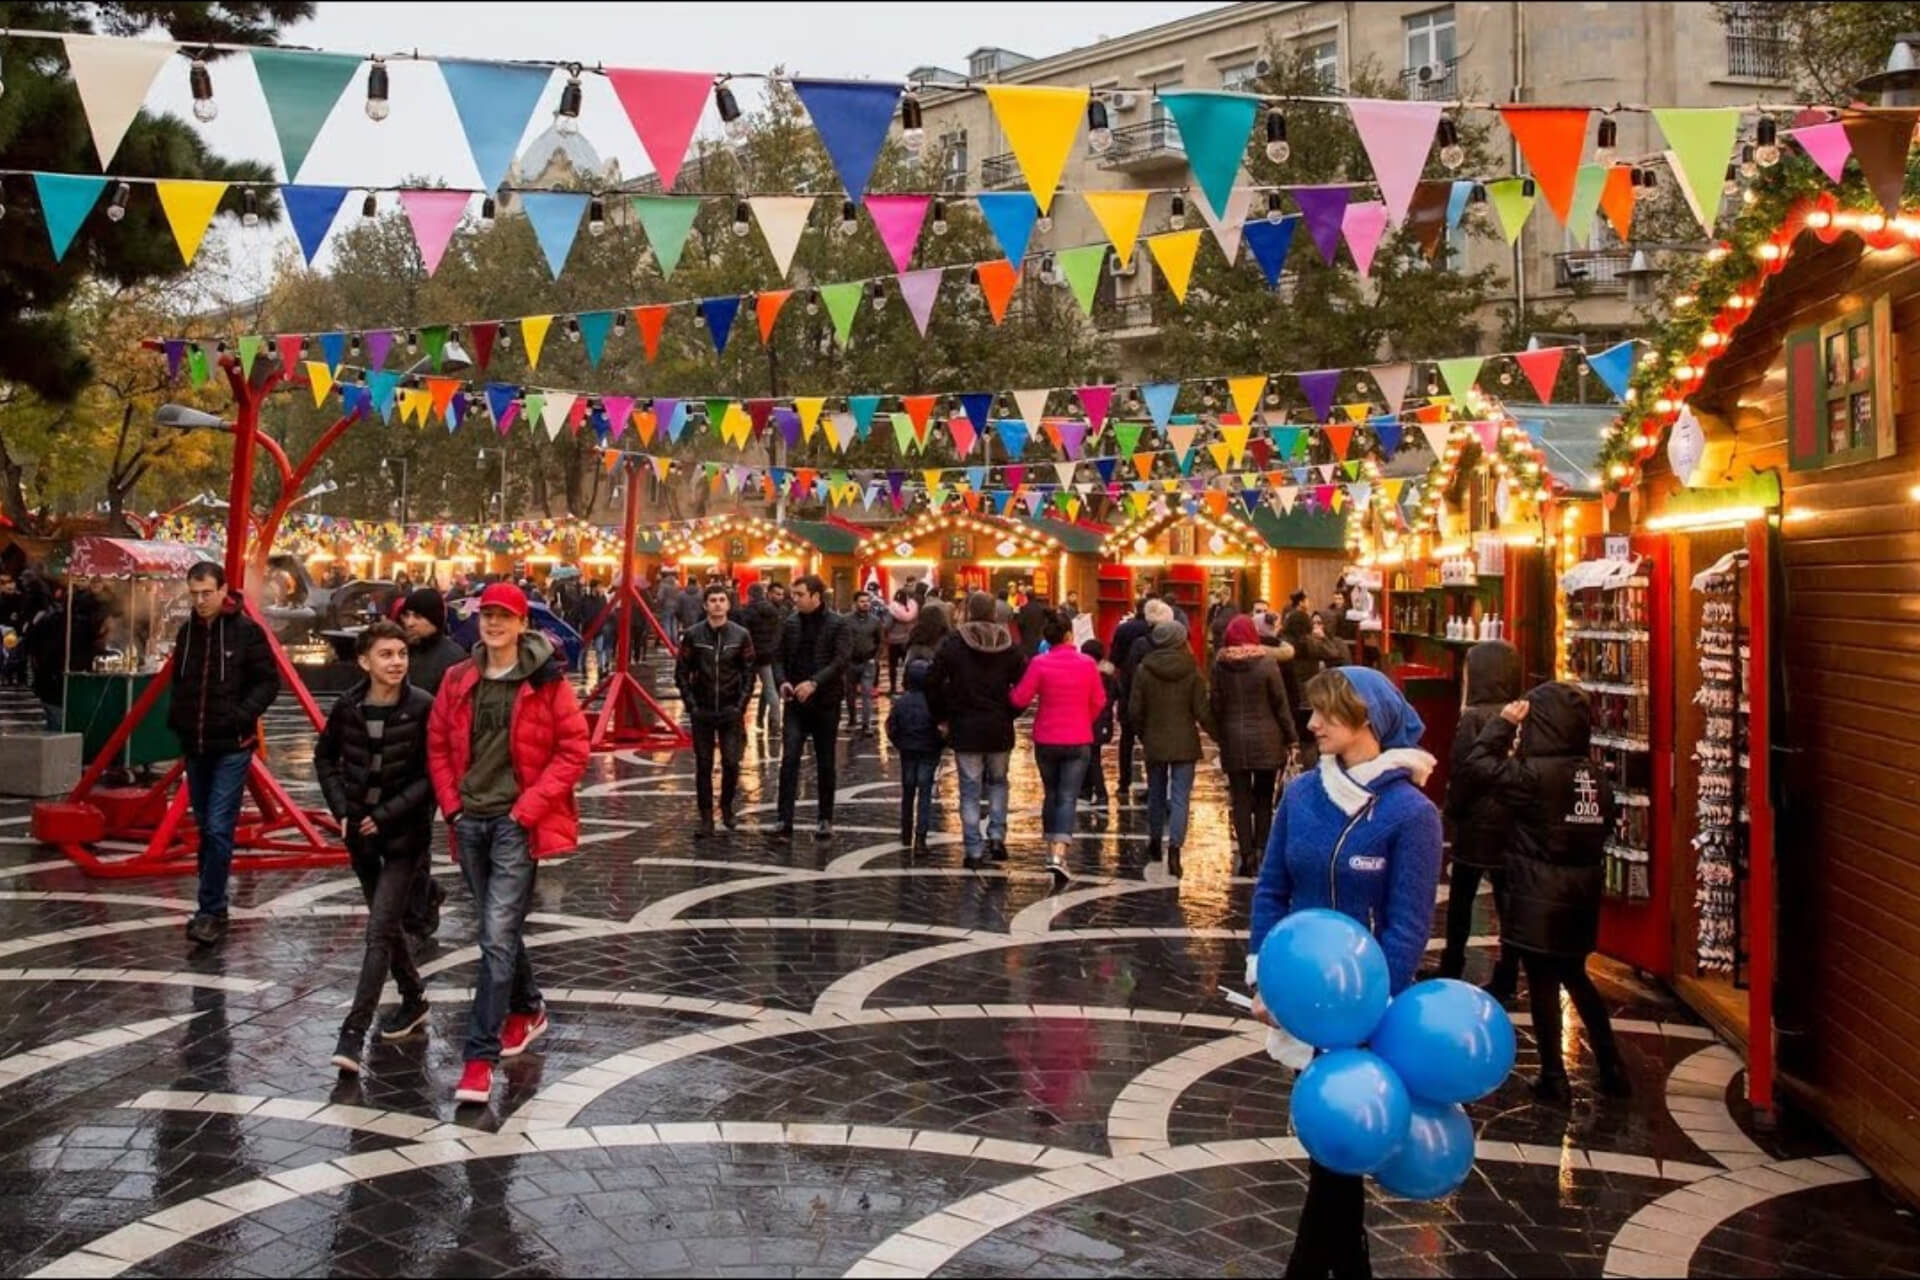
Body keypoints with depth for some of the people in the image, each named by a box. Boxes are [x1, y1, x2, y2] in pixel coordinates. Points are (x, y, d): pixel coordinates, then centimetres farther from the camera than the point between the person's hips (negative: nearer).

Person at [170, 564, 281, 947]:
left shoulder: (246, 631, -9)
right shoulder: (187, 631, 8)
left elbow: (269, 681, -7)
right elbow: (179, 681, 20)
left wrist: (243, 714, -20)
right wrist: (175, 715, 4)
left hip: (232, 746, -6)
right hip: (194, 745, 6)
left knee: (219, 828, -11)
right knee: (204, 827, 13)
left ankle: (212, 911, -5)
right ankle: (212, 906, 23)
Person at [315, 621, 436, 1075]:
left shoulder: (423, 707, -14)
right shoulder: (348, 706, -2)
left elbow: (432, 775, -13)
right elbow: (326, 757, 12)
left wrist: (387, 815, -15)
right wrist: (341, 807, 1)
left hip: (405, 834, -5)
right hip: (361, 833, 5)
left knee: (379, 931, -10)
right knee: (386, 925, 18)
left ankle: (353, 1033, -7)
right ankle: (413, 1000, 37)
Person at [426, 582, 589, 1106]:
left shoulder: (546, 681, -7)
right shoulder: (458, 680, 6)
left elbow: (574, 749, -7)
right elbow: (438, 745, 14)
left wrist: (529, 807, -12)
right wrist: (451, 804, 3)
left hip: (517, 822, -5)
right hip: (469, 821, 5)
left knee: (498, 935, -10)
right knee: (498, 929, 18)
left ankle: (480, 1054, -4)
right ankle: (527, 1009, 40)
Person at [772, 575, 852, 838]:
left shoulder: (837, 624, -6)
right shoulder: (790, 624, 6)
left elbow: (842, 659, -15)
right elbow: (779, 657, 10)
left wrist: (814, 683, -25)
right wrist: (782, 681, -10)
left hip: (826, 702, -3)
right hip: (796, 702, 3)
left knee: (825, 763, 8)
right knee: (789, 759, -7)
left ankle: (826, 820, 19)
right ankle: (785, 819, -6)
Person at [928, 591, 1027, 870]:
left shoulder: (953, 644, -6)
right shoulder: (1008, 645, -1)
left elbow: (933, 683, -7)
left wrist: (943, 717, 6)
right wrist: (1009, 713, 10)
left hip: (965, 727, -2)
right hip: (1000, 728, 2)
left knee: (970, 790, 5)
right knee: (998, 782, 22)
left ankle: (973, 851, 5)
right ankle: (997, 835, 9)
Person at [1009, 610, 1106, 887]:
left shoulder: (1039, 664, -9)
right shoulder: (1087, 663, -5)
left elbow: (1020, 699, -10)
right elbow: (1099, 701, 4)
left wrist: (1012, 690, 13)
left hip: (1046, 740, 1)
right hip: (1079, 740, -1)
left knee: (1051, 794, 18)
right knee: (1068, 797, -2)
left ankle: (1053, 847, 28)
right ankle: (1059, 854, -17)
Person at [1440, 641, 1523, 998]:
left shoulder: (1473, 718, -15)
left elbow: (1463, 774, -14)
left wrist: (1452, 810, 1)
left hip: (1478, 822, -4)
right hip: (1514, 822, 4)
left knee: (1461, 899, 12)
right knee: (1509, 901, 8)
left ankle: (1451, 970, 20)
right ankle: (1506, 977, 10)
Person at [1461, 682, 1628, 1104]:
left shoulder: (1536, 773, -19)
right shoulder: (1597, 776, 2)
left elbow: (1479, 765, -14)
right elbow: (1600, 830, 11)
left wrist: (1503, 723, -8)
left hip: (1540, 895, -7)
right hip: (1582, 892, 7)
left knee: (1543, 984, 4)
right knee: (1575, 976, 22)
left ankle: (1554, 1080, 11)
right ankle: (1612, 1068, 24)